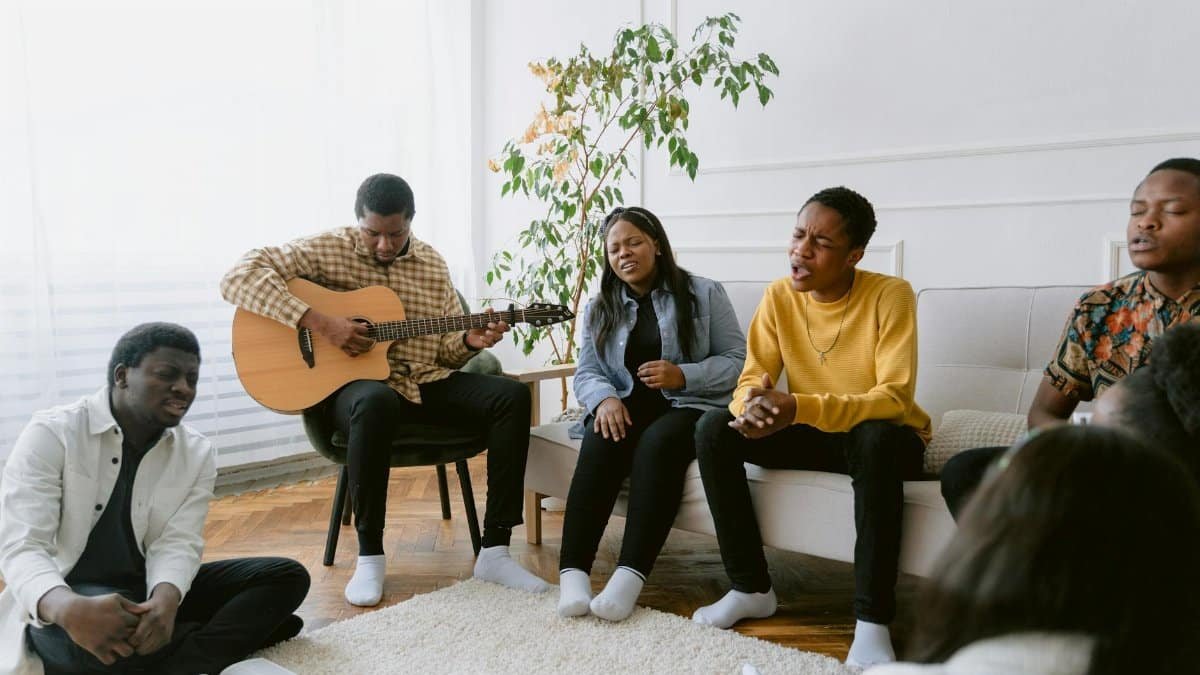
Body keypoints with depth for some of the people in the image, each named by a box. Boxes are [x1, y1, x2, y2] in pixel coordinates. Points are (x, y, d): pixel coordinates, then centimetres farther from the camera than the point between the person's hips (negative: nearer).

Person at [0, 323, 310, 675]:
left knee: (287, 577, -10)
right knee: (89, 631, -40)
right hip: (63, 597, -4)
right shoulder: (52, 434, -12)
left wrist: (165, 599, -35)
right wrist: (71, 609, -44)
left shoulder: (198, 453, 1)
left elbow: (177, 543, -9)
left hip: (147, 591, 5)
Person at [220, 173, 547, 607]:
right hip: (351, 382, -5)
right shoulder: (328, 250, -4)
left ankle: (494, 550, -15)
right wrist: (318, 322, -24)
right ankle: (370, 554, -22)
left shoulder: (431, 264, 10)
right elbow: (238, 277, -16)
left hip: (426, 382, 5)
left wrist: (471, 341, -12)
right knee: (375, 403, -42)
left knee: (512, 396, -18)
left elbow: (447, 349, 13)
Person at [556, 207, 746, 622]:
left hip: (691, 406, -2)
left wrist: (683, 376, -18)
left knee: (657, 443, -36)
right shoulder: (600, 308, 16)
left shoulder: (704, 294, 5)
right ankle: (572, 572, -39)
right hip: (626, 406, 3)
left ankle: (629, 577, -42)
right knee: (601, 442, -32)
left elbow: (738, 361, -2)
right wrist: (605, 398, -17)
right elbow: (586, 372, 7)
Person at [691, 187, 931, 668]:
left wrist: (800, 408, -41)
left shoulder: (890, 295, -19)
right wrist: (753, 405, -33)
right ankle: (752, 589, -6)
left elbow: (894, 399, -27)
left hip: (881, 437, -4)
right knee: (713, 429, -17)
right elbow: (752, 379, -6)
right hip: (811, 434, 4)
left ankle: (873, 622, -30)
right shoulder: (778, 296, -6)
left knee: (878, 438, -40)